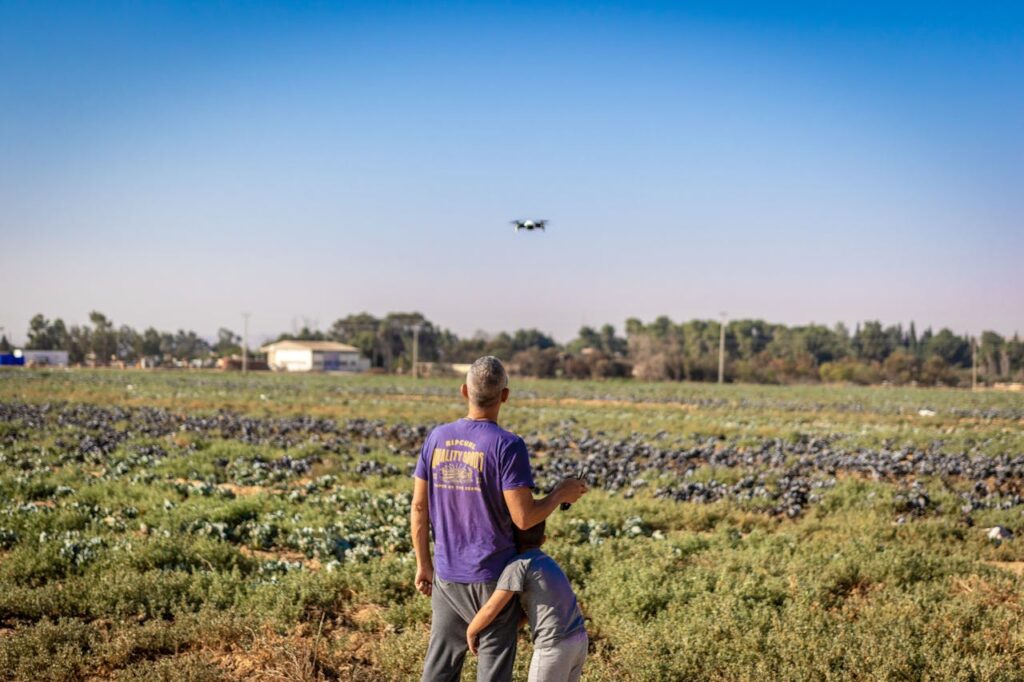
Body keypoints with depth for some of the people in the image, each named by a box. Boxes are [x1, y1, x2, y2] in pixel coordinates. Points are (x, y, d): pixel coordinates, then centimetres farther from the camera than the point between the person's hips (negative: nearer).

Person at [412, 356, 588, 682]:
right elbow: (524, 517, -18)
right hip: (492, 576, -5)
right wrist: (560, 494, -1)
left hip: (447, 576, 5)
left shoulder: (437, 438, 0)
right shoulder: (507, 446, -17)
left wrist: (424, 564, 14)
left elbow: (419, 507, 3)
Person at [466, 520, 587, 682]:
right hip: (579, 639, 8)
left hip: (554, 646, -8)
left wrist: (471, 632, 5)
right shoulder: (546, 562, 17)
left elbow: (490, 609, -11)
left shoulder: (519, 565, -9)